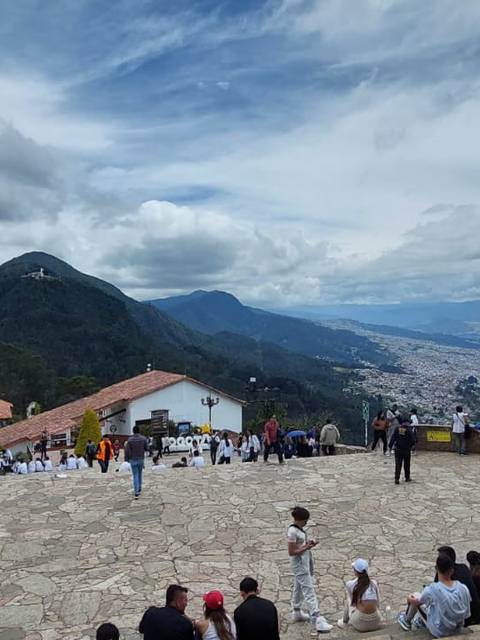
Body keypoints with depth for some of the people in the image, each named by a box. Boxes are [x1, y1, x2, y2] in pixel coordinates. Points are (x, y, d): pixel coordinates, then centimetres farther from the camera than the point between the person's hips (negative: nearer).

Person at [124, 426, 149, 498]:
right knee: (140, 474, 20)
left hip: (133, 460, -2)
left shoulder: (130, 439, -10)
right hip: (141, 459, 2)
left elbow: (127, 450, -11)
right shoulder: (143, 438, -6)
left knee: (135, 476, 1)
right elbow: (146, 449, -3)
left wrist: (126, 459, 1)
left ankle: (136, 493, -8)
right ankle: (139, 489, 30)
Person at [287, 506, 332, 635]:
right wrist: (306, 548, -25)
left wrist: (308, 543, -1)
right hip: (300, 565, -10)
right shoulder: (292, 532, -25)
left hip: (305, 563, 10)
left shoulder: (298, 529, 3)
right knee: (309, 592, -9)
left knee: (299, 588, 22)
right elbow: (291, 552, -22)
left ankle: (296, 613, 37)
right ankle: (317, 622, -8)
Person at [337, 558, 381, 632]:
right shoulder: (374, 583, 4)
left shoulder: (350, 584, -4)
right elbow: (377, 604, 12)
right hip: (376, 623, 3)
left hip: (360, 625, -2)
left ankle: (344, 622, 35)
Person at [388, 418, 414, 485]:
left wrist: (390, 446, 2)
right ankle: (407, 478, 24)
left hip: (398, 449, 1)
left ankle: (397, 479, -4)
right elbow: (412, 440, -9)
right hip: (406, 450, -1)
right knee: (406, 464, 14)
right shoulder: (409, 429, -11)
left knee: (398, 464, 3)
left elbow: (393, 438, -4)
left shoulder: (397, 428, -4)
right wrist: (410, 446, 11)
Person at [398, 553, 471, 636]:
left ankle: (407, 621, 40)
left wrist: (410, 599, 17)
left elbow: (417, 601, -7)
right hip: (458, 629, 4)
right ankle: (420, 621, 47)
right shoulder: (464, 588, -18)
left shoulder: (432, 590, -28)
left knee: (415, 597, 14)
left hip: (439, 631, -4)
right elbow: (466, 615, -5)